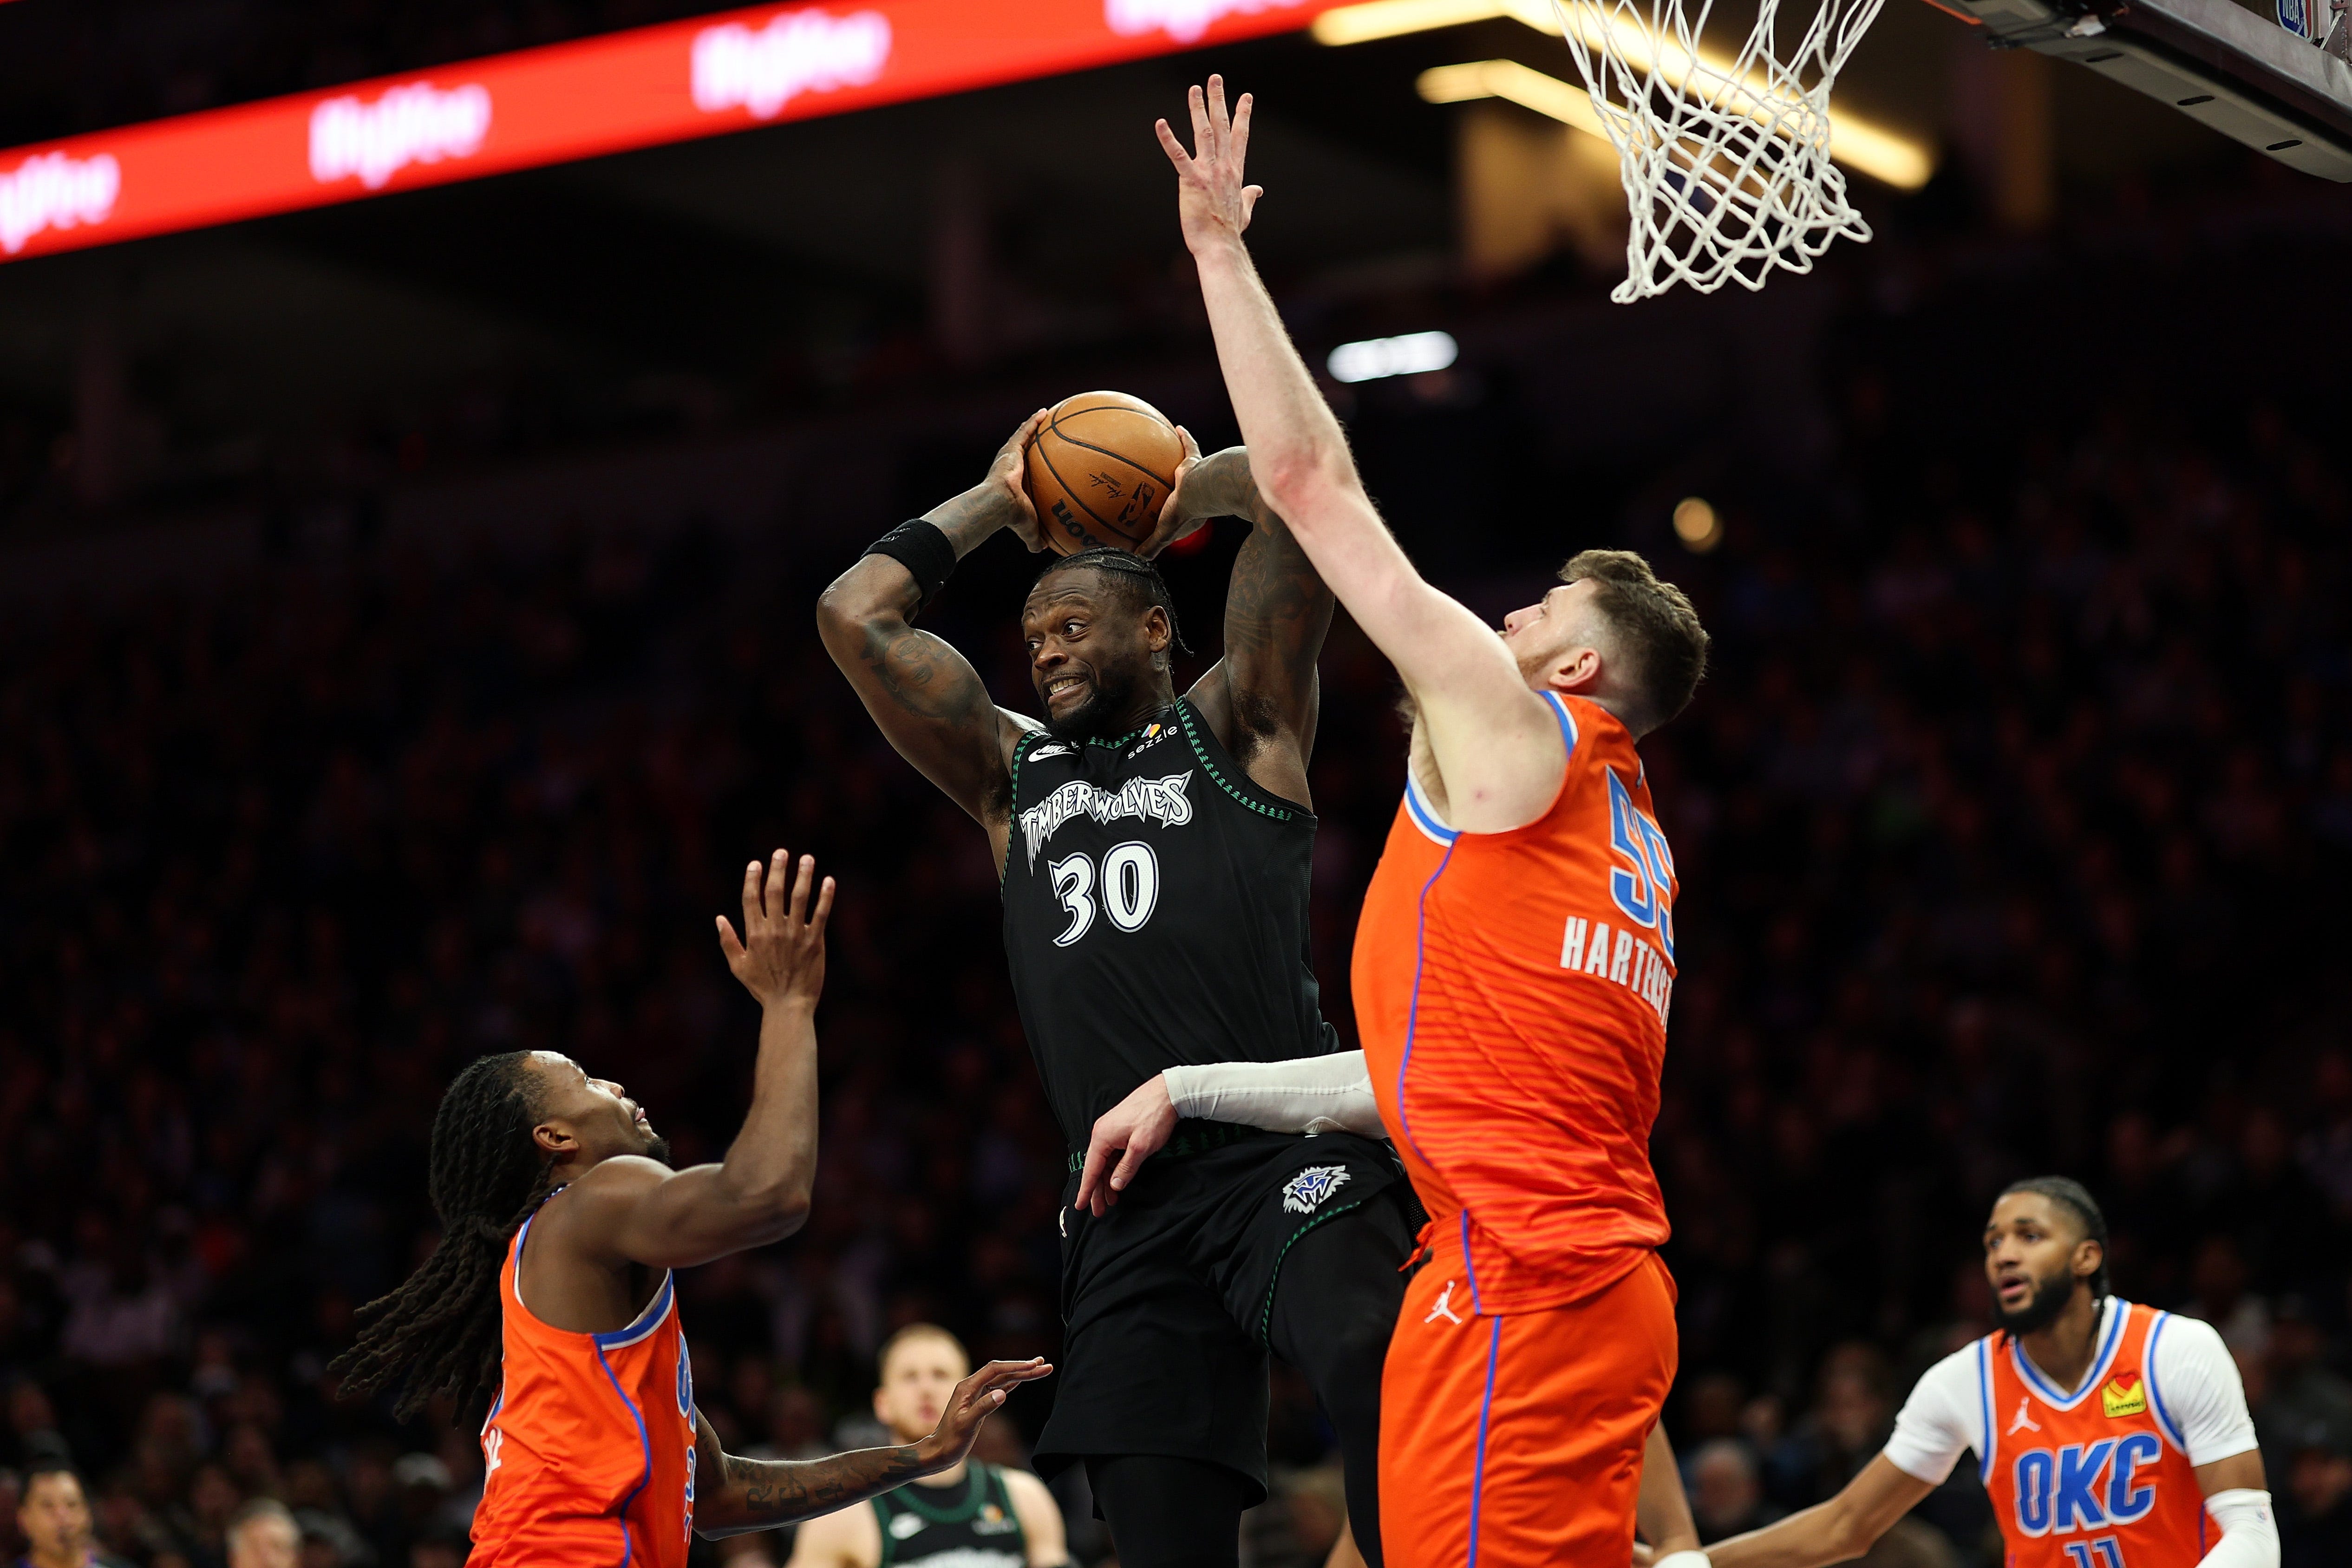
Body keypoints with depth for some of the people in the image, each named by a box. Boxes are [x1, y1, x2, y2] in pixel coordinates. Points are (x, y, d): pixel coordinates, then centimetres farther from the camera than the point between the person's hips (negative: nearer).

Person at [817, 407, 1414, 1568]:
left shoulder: (1232, 728, 14)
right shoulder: (1013, 774, 26)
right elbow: (854, 614, 23)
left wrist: (1189, 494, 22)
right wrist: (995, 505, 30)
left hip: (1287, 1164, -5)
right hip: (1128, 1204, 5)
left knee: (1375, 1368, -35)